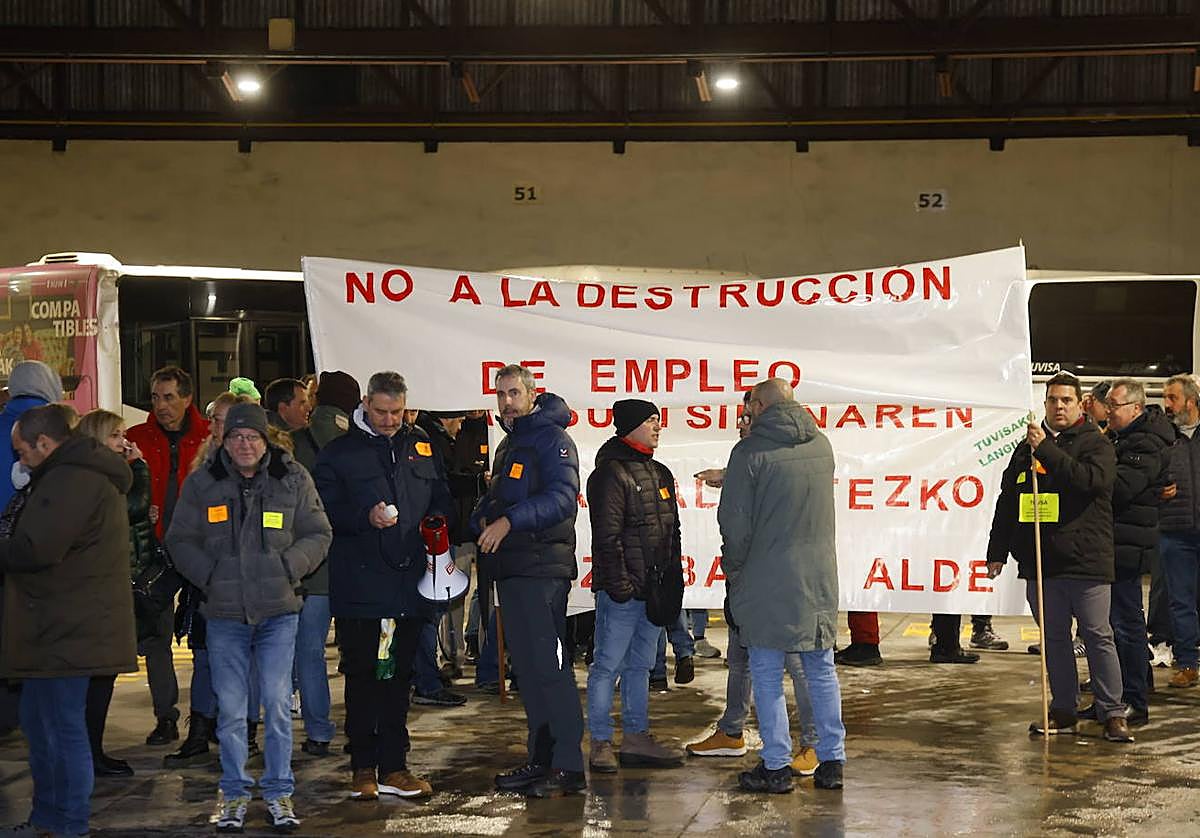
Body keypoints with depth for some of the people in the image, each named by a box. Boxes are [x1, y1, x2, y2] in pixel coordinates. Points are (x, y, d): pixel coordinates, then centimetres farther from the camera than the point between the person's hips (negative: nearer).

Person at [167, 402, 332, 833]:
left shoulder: (293, 479, 2)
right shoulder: (201, 484, 3)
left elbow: (317, 534, 8)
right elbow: (180, 541, 9)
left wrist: (289, 568, -8)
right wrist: (209, 576, -5)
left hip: (278, 610, -1)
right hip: (224, 612, 1)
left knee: (278, 704, 0)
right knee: (230, 708, 5)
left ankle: (279, 793, 11)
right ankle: (235, 794, 16)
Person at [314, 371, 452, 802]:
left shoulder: (421, 446, 12)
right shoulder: (340, 452, 1)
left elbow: (442, 500, 21)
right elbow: (325, 509, -4)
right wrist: (366, 517, -19)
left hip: (409, 582, 4)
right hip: (359, 584, -4)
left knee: (398, 676, 9)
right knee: (362, 676, 2)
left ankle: (394, 767, 16)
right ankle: (364, 769, 9)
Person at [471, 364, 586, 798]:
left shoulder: (551, 438, -8)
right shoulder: (509, 445, 22)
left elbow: (562, 497, -22)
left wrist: (509, 521, -30)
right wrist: (481, 522, 5)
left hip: (541, 567, -10)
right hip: (512, 568, 10)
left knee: (548, 665, -11)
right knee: (527, 666, 12)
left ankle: (569, 766, -9)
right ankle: (540, 760, 18)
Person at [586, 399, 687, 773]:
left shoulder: (660, 474, 17)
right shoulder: (611, 473, -10)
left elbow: (672, 530, 22)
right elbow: (606, 534, -15)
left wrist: (673, 578, 16)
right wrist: (618, 583, -18)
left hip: (653, 589, 9)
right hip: (622, 591, -9)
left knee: (640, 665, 13)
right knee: (608, 666, -3)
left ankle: (636, 738, 19)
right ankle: (601, 743, 1)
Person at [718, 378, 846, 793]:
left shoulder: (750, 451, -11)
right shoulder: (822, 446, 7)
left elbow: (735, 522, -11)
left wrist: (733, 571, 5)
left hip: (768, 580, -5)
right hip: (820, 577, 5)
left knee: (767, 673, 4)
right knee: (821, 669, 13)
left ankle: (776, 766, 5)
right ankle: (832, 760, 15)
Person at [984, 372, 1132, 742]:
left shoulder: (1095, 444, 1)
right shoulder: (1027, 447, 16)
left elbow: (1090, 479, -21)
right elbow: (1007, 501, 20)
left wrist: (1046, 450, -21)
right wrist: (998, 551, 16)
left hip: (1086, 558, -5)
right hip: (1039, 560, 5)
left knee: (1097, 636, -4)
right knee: (1053, 638, 9)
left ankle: (1112, 714, 0)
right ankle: (1063, 711, 16)